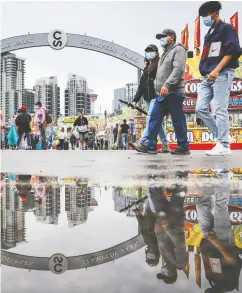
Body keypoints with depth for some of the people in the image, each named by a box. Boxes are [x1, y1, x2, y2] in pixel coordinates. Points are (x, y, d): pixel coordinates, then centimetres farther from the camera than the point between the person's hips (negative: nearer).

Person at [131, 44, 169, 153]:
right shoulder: (146, 68, 22)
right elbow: (141, 85, 21)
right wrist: (135, 100, 14)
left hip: (156, 97, -8)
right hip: (148, 99, 8)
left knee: (150, 119, -16)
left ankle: (142, 143, -24)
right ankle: (165, 146, 12)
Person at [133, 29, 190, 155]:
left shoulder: (178, 49, -1)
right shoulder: (165, 53, 27)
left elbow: (178, 69, -17)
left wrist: (167, 85, -26)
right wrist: (158, 87, 15)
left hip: (174, 92, -9)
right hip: (162, 93, 9)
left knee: (178, 120, -4)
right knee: (154, 118, 2)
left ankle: (183, 147, 3)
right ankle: (150, 144, 3)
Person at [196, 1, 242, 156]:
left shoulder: (226, 28, 0)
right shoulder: (209, 34, 23)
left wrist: (217, 70, -20)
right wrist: (207, 72, 11)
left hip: (222, 74, -8)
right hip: (208, 77, 8)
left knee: (220, 110, -11)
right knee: (201, 108, 1)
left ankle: (224, 146, -6)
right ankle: (221, 137, 9)